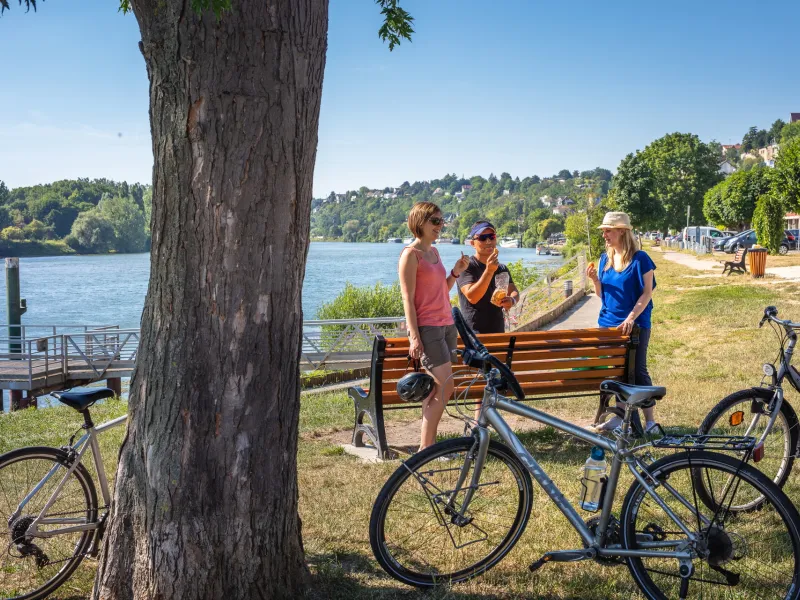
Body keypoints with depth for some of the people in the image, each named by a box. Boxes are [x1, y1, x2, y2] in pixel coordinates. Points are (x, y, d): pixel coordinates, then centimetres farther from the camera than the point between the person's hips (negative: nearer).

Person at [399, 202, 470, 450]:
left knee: (435, 388, 7)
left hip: (446, 324, 8)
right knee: (445, 388, -12)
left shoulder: (434, 251, 16)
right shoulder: (411, 254, -9)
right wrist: (414, 336, -18)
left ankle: (428, 444, 11)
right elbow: (408, 299, -13)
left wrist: (456, 272, 6)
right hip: (426, 327, -8)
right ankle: (425, 447, -6)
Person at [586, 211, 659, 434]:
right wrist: (595, 280, -7)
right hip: (609, 323, 6)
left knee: (637, 371, -4)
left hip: (635, 325, -6)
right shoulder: (605, 259, 8)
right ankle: (620, 415, 21)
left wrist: (631, 318, -20)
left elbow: (647, 292, -11)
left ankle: (650, 420, 3)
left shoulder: (639, 258, -10)